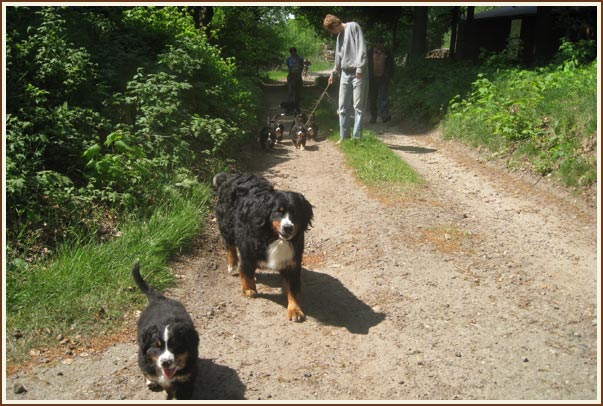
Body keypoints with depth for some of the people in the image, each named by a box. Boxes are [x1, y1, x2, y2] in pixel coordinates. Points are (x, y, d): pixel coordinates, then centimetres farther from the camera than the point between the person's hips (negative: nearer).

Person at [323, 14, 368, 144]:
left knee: (358, 106, -5)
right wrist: (334, 73, 30)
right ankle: (344, 136, 14)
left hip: (358, 73, -8)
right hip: (345, 73, 8)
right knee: (343, 107, 7)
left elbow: (361, 48, -14)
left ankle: (356, 137, -3)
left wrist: (360, 67, -20)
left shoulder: (353, 27, -4)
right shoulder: (339, 36, 19)